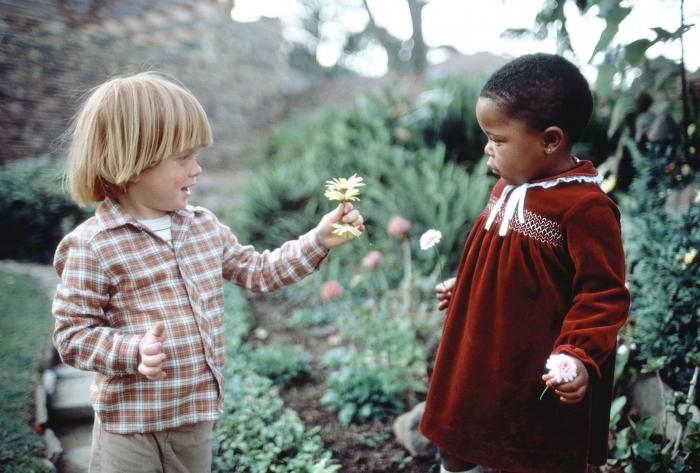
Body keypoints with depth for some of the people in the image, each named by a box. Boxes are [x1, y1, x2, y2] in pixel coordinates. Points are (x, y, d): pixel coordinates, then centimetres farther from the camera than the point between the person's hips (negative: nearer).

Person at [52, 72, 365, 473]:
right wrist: (135, 350, -28)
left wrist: (317, 241, 5)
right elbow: (73, 335, -12)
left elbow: (258, 271, 13)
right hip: (131, 429, -6)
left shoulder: (205, 227, 4)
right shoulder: (93, 246, -16)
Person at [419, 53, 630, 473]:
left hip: (541, 375, -8)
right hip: (480, 362, 8)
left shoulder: (586, 207, -23)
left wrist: (580, 355, -29)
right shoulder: (508, 189, 2)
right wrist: (462, 289, 27)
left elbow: (604, 293, -20)